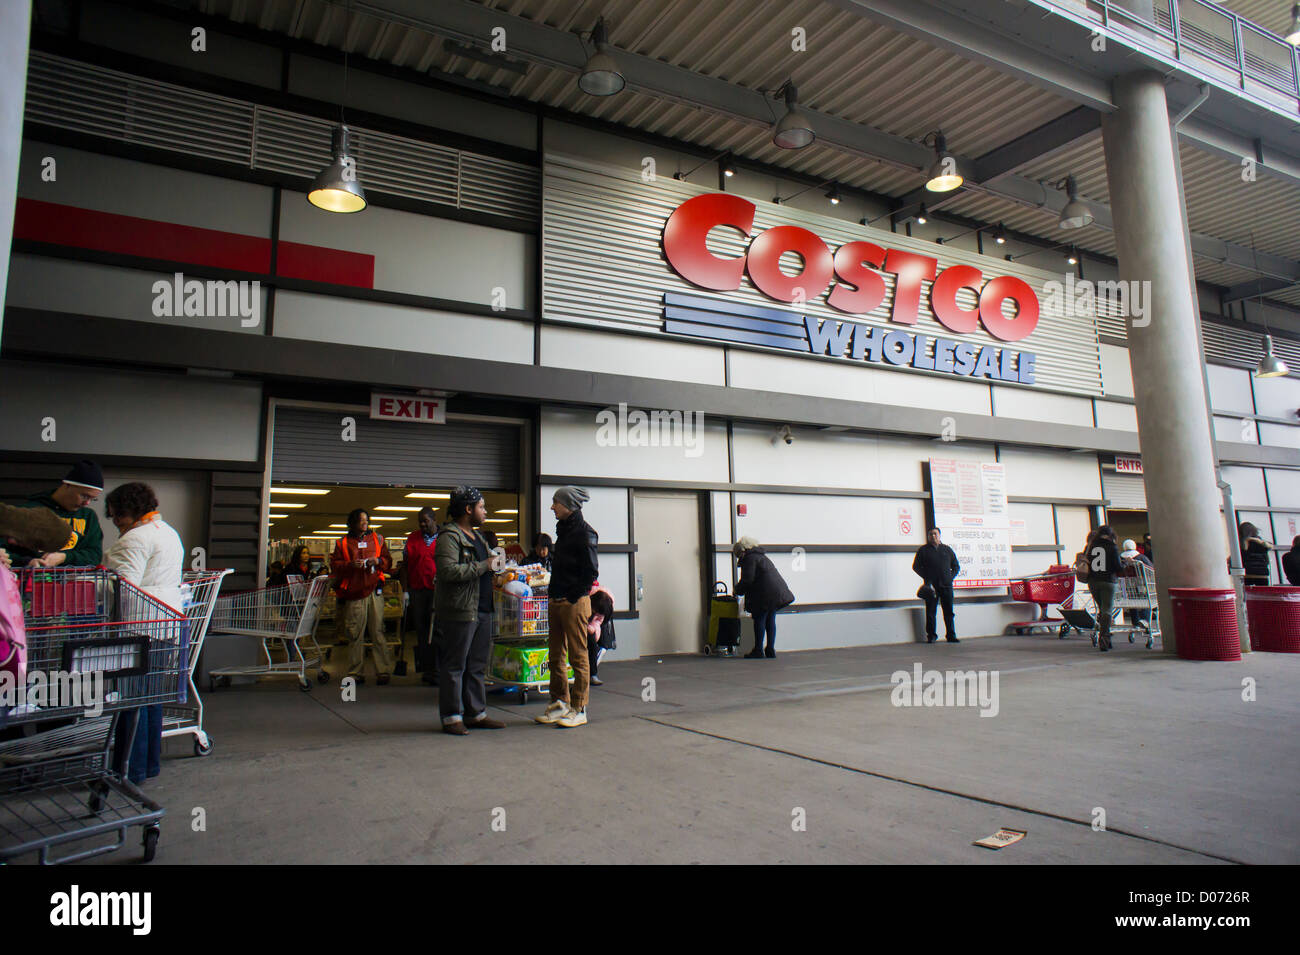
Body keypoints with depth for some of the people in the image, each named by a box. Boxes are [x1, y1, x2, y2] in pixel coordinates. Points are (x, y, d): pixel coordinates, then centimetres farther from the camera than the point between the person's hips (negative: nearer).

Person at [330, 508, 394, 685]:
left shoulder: (377, 539, 16)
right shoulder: (343, 542, 12)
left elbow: (388, 562, 16)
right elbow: (334, 565, 7)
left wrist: (378, 561, -5)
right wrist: (350, 565, -11)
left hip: (374, 591, 0)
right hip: (353, 593, 0)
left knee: (378, 632, -5)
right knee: (355, 634, 1)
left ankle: (383, 672, -3)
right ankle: (356, 673, 10)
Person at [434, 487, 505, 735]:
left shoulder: (477, 536, 19)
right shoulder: (449, 536, -10)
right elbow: (449, 570, -24)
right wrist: (484, 566, -19)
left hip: (482, 610, 9)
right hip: (459, 611, -9)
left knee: (477, 665, 14)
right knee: (454, 665, 0)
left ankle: (476, 713, 22)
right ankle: (452, 717, 8)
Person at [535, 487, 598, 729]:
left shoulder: (584, 532, -11)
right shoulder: (563, 529, 15)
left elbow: (591, 571, -15)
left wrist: (574, 597, -15)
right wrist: (554, 595, 14)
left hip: (575, 602, -9)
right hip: (557, 601, 9)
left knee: (578, 657, 0)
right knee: (556, 656, 12)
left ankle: (579, 709, 8)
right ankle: (559, 704, 22)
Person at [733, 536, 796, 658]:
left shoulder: (749, 558, -6)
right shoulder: (762, 556, 24)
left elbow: (747, 579, -13)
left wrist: (738, 590, 2)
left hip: (764, 594, -9)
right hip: (778, 592, 9)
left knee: (759, 620, -2)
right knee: (770, 621, 12)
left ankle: (758, 651, 1)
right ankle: (771, 650, 14)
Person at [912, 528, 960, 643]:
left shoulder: (947, 549, 14)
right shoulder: (923, 550, 8)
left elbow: (956, 566, 19)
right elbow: (916, 566, 7)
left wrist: (951, 577, 4)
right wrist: (926, 577, -3)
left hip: (946, 585, 2)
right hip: (931, 585, -2)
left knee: (949, 612, 3)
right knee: (930, 611, -2)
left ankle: (951, 636, 10)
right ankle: (931, 635, 4)